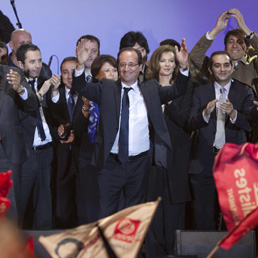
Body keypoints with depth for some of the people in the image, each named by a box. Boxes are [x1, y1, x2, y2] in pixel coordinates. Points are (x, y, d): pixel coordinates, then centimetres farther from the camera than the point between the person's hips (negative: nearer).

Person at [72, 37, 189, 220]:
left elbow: (177, 91, -4)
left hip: (139, 164, 1)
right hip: (111, 163, -1)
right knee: (106, 214, 5)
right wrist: (81, 65, -27)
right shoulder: (106, 88, 3)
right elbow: (81, 88, -9)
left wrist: (183, 67, -21)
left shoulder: (151, 89, 6)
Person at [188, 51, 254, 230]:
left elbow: (249, 124, -9)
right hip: (205, 162, 1)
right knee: (205, 217, 4)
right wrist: (206, 113, -25)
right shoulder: (200, 92, 8)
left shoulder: (245, 92, 5)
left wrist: (233, 113, -29)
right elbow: (191, 124, -4)